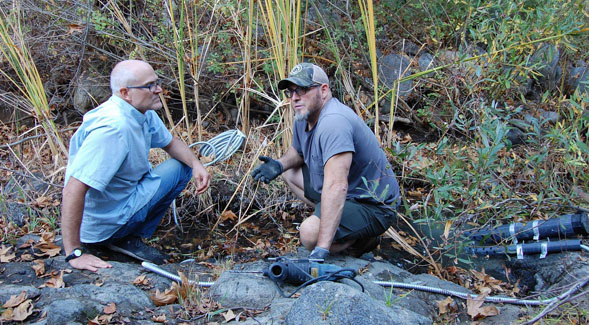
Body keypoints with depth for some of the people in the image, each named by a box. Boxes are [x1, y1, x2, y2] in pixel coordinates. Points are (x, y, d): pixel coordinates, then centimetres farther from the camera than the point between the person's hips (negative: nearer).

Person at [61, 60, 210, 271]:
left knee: (181, 167, 14)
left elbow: (171, 143, 17)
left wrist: (196, 164, -4)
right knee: (174, 171, -8)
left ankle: (130, 236, 6)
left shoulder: (143, 112, -1)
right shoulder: (113, 127, -31)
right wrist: (74, 254, -34)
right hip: (102, 222, -9)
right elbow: (73, 190, -35)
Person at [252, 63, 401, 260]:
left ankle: (363, 239, -3)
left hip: (373, 206, -10)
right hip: (347, 194, 10)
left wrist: (321, 250, -44)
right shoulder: (303, 118, 2)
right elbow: (297, 151, 24)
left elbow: (336, 187, -40)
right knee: (289, 172, 14)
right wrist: (279, 165, -2)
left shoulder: (334, 121, -30)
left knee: (310, 232, -31)